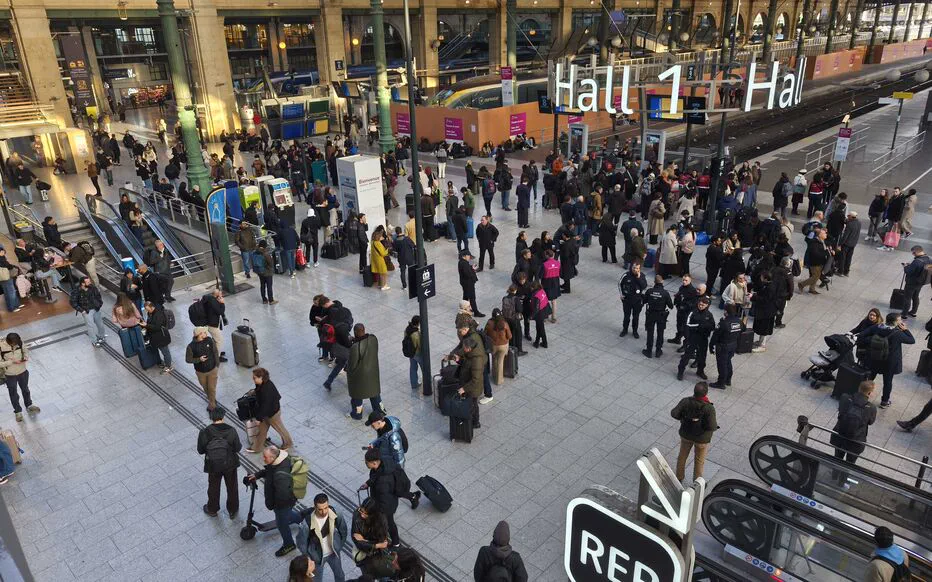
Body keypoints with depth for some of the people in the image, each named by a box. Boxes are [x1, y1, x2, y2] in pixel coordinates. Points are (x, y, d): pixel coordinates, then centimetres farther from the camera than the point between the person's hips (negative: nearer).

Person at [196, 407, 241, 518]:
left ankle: (212, 509, 48)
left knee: (213, 488, 26)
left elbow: (200, 450, -10)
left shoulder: (204, 432, -20)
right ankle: (233, 511, 39)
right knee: (232, 488, 22)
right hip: (230, 464, 0)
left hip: (213, 466, 1)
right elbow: (238, 448, -13)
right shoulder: (231, 431, -21)